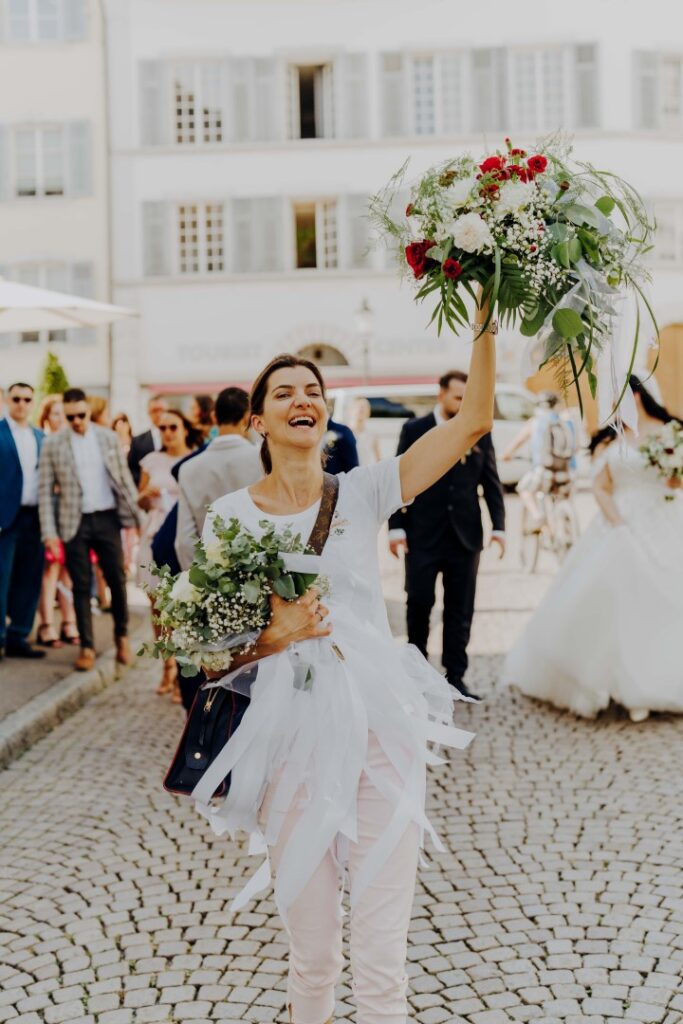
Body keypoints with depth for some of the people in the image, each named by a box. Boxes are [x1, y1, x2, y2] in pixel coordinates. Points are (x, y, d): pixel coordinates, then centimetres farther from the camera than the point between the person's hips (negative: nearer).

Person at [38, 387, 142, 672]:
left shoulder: (108, 438, 4)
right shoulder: (52, 443, -1)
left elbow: (124, 478, 8)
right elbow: (46, 491, -1)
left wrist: (135, 514, 3)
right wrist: (49, 531, -6)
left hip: (107, 518, 1)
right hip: (74, 523, -1)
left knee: (117, 580, 6)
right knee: (81, 586, 4)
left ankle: (122, 636, 26)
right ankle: (87, 647, 13)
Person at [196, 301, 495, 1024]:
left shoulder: (363, 491, 3)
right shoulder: (230, 516, 2)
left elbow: (472, 421, -5)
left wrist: (486, 320, -12)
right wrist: (276, 636, -17)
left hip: (383, 725, 0)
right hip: (292, 733, 0)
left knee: (383, 950, 2)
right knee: (309, 947, 11)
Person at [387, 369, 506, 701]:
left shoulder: (480, 433, 7)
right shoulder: (414, 430, 1)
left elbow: (492, 483, 8)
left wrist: (498, 527, 0)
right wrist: (396, 527, -7)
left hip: (465, 535, 2)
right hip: (422, 534, -2)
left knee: (461, 610, 5)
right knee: (419, 601, 2)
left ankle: (455, 676, 12)